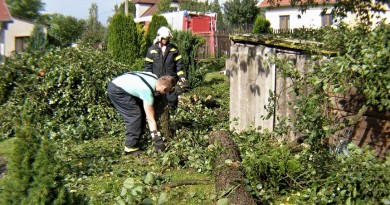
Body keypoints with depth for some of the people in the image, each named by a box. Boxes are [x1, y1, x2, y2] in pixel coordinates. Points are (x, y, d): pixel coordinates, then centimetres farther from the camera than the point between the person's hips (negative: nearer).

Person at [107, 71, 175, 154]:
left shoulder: (155, 78, -7)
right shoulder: (147, 91, -26)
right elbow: (151, 119, -21)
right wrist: (157, 140, -16)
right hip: (116, 90, -10)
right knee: (134, 116, -11)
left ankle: (135, 140, 18)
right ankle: (130, 147, -5)